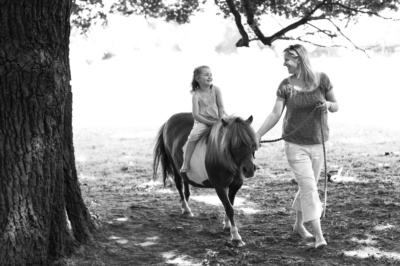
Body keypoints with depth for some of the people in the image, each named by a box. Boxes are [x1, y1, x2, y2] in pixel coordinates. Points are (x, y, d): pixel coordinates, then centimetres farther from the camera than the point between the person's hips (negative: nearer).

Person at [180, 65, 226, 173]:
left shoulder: (216, 90, 3)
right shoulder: (196, 95, -5)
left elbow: (221, 107, 3)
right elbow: (196, 115, -12)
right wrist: (210, 122, -19)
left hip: (216, 121, 3)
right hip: (201, 122, -3)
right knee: (193, 135, -30)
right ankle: (185, 164, -26)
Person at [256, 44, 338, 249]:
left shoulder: (321, 79, -4)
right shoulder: (286, 86, -6)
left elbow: (336, 107, 4)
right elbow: (275, 114, -9)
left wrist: (329, 104, -19)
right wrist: (258, 135, -18)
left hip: (318, 144, 2)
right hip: (295, 144, -2)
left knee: (307, 186, 15)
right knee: (309, 187, -10)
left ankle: (298, 225, 36)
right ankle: (319, 235, -11)